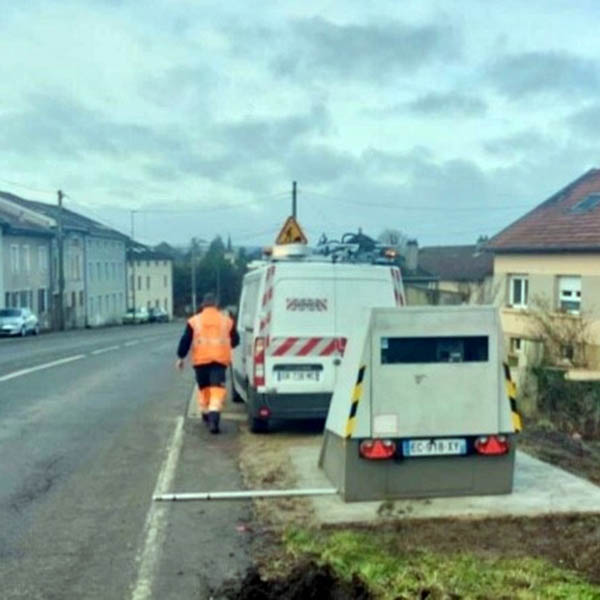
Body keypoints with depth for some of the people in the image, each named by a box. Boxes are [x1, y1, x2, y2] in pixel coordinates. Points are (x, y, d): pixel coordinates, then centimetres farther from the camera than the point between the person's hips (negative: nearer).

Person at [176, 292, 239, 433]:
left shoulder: (194, 320, 5)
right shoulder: (226, 320, 8)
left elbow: (185, 340, 3)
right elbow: (235, 340, 16)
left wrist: (180, 357, 12)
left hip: (201, 359, 1)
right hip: (220, 359, -1)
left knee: (203, 387, 19)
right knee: (217, 389, -7)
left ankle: (206, 414, 31)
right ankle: (214, 418, -23)